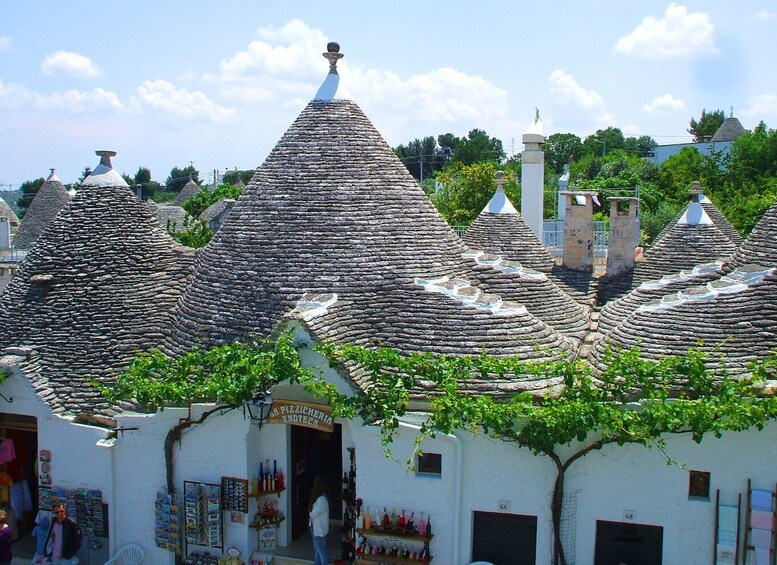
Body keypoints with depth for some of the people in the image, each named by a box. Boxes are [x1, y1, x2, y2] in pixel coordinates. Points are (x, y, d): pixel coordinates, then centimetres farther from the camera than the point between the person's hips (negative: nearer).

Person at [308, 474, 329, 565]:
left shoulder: (321, 500, -29)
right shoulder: (320, 497, 1)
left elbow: (312, 515, -21)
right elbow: (314, 512, 10)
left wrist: (310, 510, -3)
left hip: (319, 530, -9)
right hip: (316, 528, 9)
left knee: (321, 552, 4)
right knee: (317, 550, 22)